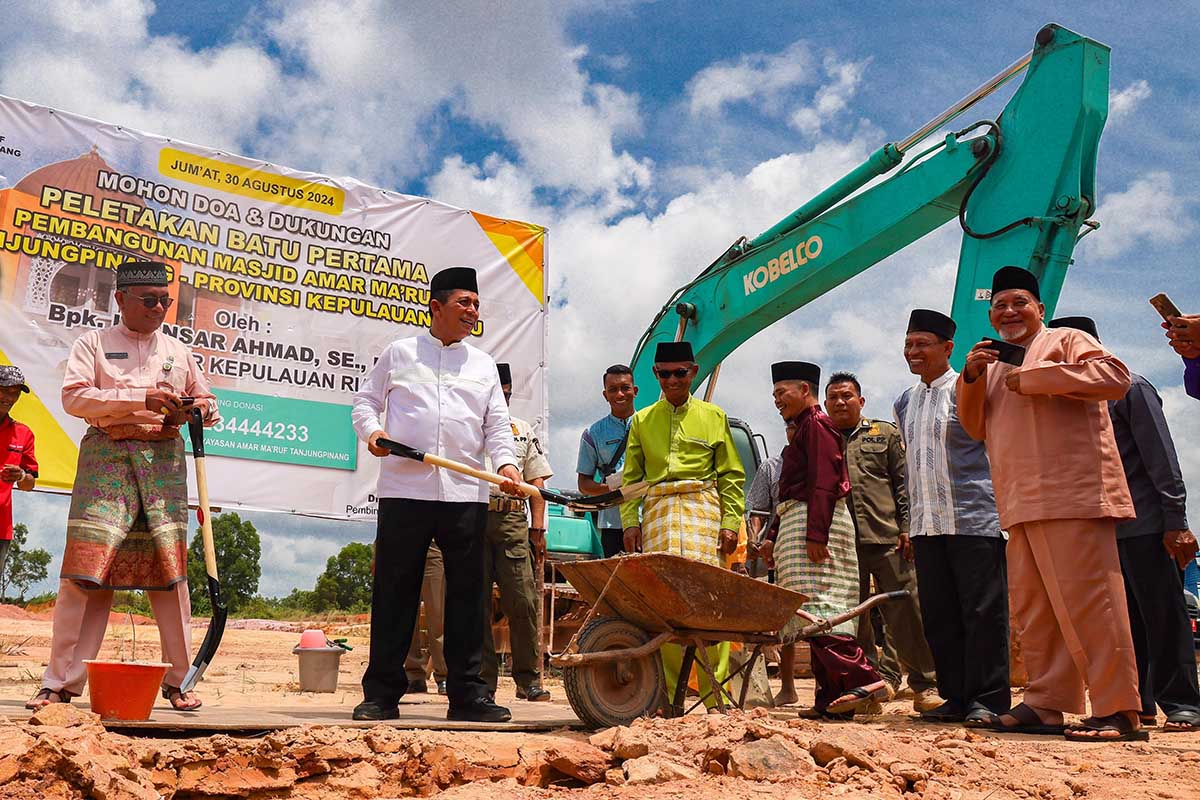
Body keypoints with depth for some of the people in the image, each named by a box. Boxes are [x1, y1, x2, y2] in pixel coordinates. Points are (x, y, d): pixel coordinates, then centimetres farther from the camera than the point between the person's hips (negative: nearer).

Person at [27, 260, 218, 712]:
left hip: (164, 460, 2)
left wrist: (201, 409, 1)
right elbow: (73, 397, -4)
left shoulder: (179, 352, 19)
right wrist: (140, 398, -15)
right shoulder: (94, 343, 9)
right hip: (106, 458, -2)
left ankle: (177, 680, 6)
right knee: (86, 567, -8)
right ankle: (60, 682, 1)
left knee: (169, 569, -2)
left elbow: (207, 400, 26)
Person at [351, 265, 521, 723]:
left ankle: (467, 694, 11)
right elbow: (365, 400, 15)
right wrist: (371, 430, -7)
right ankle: (381, 693, 11)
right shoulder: (399, 353, 13)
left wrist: (506, 462, -7)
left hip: (467, 495, 2)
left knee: (467, 594, 3)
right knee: (394, 591, 2)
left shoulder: (483, 364, 17)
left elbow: (497, 425, 12)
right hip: (404, 490, -2)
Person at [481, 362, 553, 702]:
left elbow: (536, 481, 18)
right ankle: (483, 679, 9)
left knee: (523, 601, -4)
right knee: (476, 603, 0)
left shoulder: (523, 431, 21)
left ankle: (529, 679, 4)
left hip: (512, 521, 2)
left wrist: (537, 528, 7)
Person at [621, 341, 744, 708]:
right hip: (657, 510, 2)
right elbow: (631, 476, 14)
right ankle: (668, 697, 2)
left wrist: (731, 522, -1)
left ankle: (715, 695, -4)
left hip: (703, 508, -1)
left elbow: (732, 475, 9)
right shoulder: (642, 420, 17)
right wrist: (630, 521, 2)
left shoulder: (713, 416, 13)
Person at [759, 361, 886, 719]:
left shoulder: (817, 425, -5)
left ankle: (863, 679, -19)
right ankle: (832, 698, 6)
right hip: (801, 523, 10)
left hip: (815, 523, -10)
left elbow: (825, 482, -17)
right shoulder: (803, 429, 26)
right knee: (818, 612, 6)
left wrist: (815, 533, -25)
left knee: (816, 605, -16)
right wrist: (773, 537, 26)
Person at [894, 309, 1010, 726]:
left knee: (982, 610, -3)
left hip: (974, 518, -6)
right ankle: (955, 696, 16)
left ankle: (988, 699, 4)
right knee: (938, 615, 8)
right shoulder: (905, 402, 16)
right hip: (926, 523, 7)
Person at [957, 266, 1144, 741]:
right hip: (1021, 505, 8)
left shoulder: (1065, 341, 5)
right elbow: (975, 427, 22)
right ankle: (1047, 704, 14)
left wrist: (1033, 378, -12)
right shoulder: (994, 365, 25)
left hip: (1071, 495, -8)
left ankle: (1119, 711, -6)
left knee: (1086, 599, -10)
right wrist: (971, 378, 5)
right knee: (1031, 606, 7)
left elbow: (1116, 376, -13)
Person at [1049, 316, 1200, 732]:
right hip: (1103, 528, 7)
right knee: (1125, 620, 8)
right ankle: (1138, 701, 14)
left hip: (1145, 525, -7)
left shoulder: (1130, 388, -4)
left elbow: (1161, 458, -10)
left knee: (1162, 617, -2)